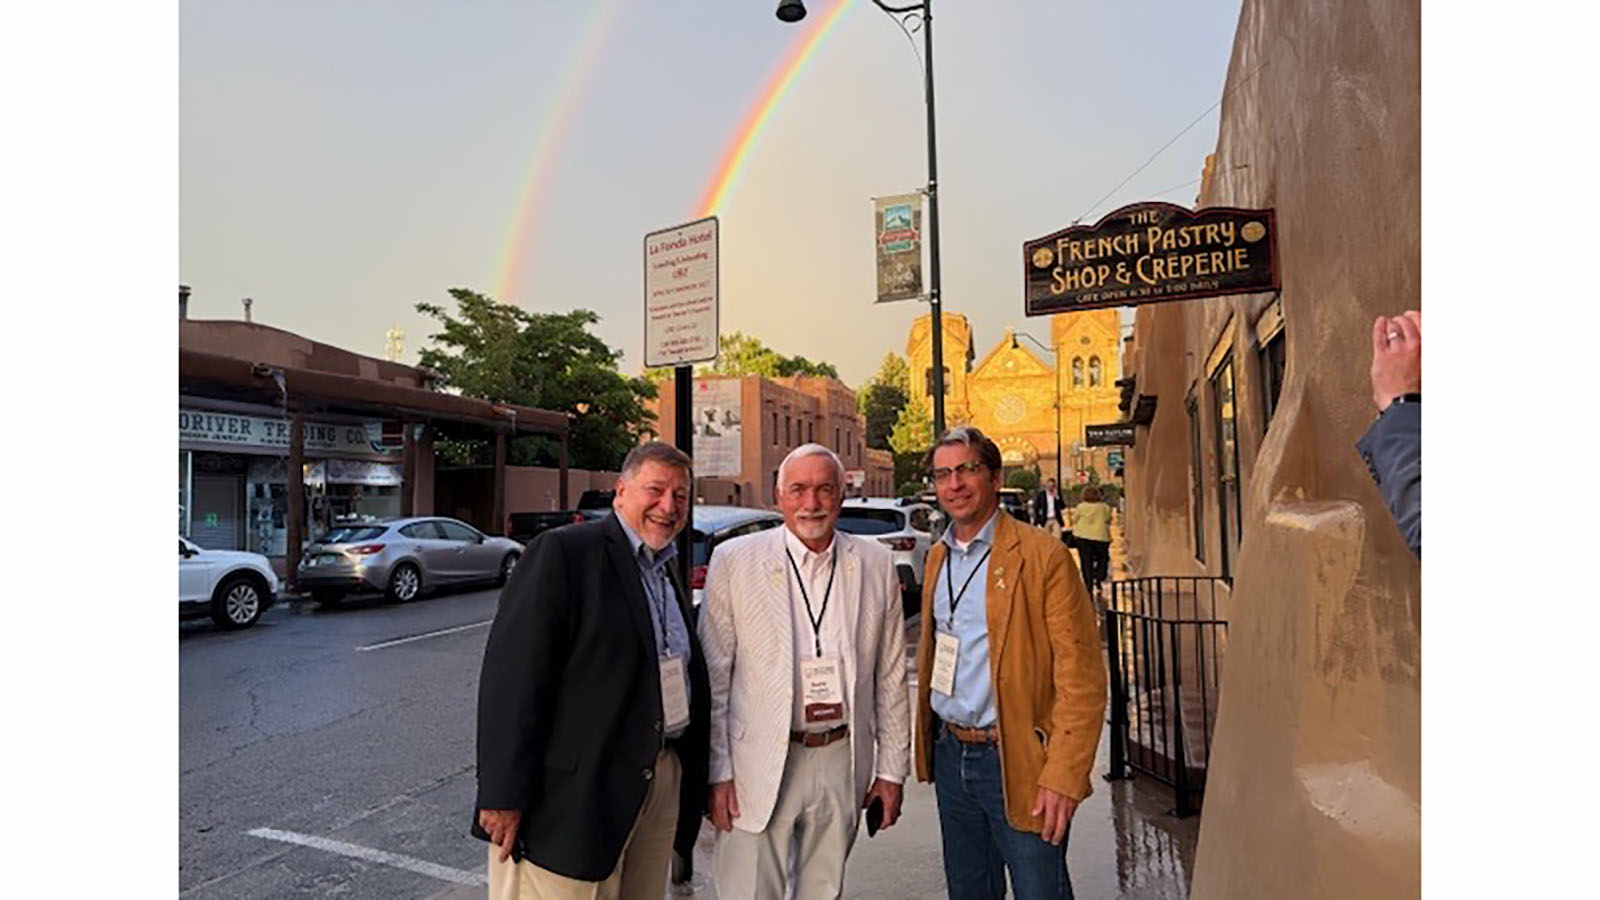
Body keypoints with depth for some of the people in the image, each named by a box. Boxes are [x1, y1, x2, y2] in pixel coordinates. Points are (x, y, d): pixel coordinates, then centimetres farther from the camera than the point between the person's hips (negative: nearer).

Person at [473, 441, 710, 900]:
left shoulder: (668, 568, 13)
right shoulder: (564, 551, -12)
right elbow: (512, 676, -17)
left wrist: (694, 775, 13)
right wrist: (504, 795, -18)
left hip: (661, 781, 8)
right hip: (578, 789, -7)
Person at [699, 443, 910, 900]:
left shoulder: (876, 564, 1)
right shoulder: (734, 561, -6)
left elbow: (891, 677, 6)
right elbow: (713, 677, -4)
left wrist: (892, 769, 7)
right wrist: (717, 772, -5)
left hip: (842, 763, 3)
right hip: (760, 766, -2)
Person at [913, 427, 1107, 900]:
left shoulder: (1042, 556, -13)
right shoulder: (937, 558, 8)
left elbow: (1082, 678, -15)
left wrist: (1064, 777, -20)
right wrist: (927, 743, 13)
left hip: (1017, 763, -6)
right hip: (950, 755, 6)